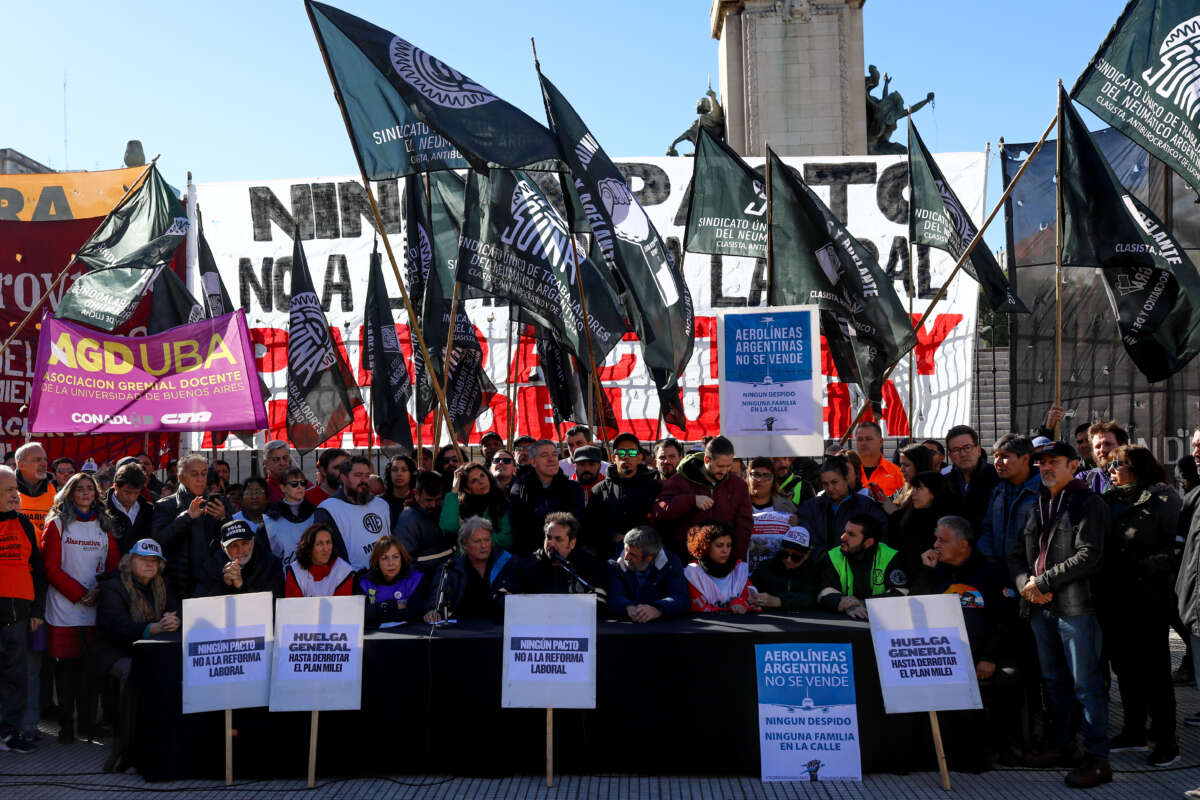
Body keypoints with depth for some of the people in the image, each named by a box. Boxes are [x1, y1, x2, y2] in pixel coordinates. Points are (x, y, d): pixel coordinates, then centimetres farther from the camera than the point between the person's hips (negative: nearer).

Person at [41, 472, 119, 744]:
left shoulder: (104, 525, 12)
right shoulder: (57, 524, 2)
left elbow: (114, 564, 9)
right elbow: (51, 568, -4)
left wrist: (100, 591, -8)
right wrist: (80, 594, -11)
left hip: (97, 609, 3)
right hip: (64, 609, -3)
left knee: (91, 666, 2)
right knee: (66, 665, -1)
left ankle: (88, 724, 10)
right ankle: (66, 726, 8)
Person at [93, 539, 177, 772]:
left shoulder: (160, 586, 15)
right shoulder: (112, 587, -5)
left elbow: (176, 611, 2)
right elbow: (119, 626, -21)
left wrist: (173, 622, -24)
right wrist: (154, 628, -36)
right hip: (115, 654, -5)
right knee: (131, 670, -38)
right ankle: (123, 749, -32)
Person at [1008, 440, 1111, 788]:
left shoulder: (1088, 504, -5)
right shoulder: (1038, 506, 18)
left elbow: (1088, 556, -15)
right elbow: (1018, 554, 19)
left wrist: (1042, 582, -14)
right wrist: (1025, 583, -2)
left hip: (1075, 605, -8)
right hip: (1041, 607, 8)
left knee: (1085, 683, -5)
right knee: (1054, 680, 15)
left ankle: (1097, 758, -1)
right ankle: (1063, 746, 26)